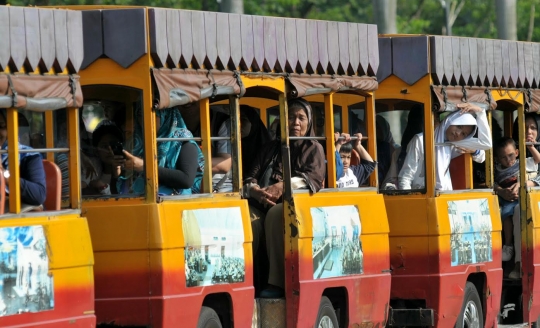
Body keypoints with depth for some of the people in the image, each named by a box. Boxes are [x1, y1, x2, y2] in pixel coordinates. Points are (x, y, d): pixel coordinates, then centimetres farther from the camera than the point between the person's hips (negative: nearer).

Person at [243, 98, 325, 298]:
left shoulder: (313, 149, 16)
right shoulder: (271, 149, 27)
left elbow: (314, 178, -3)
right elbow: (251, 177, 15)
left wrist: (284, 186, -21)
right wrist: (255, 190, -11)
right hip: (263, 204, 3)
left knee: (277, 214, -38)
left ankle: (277, 283, -37)